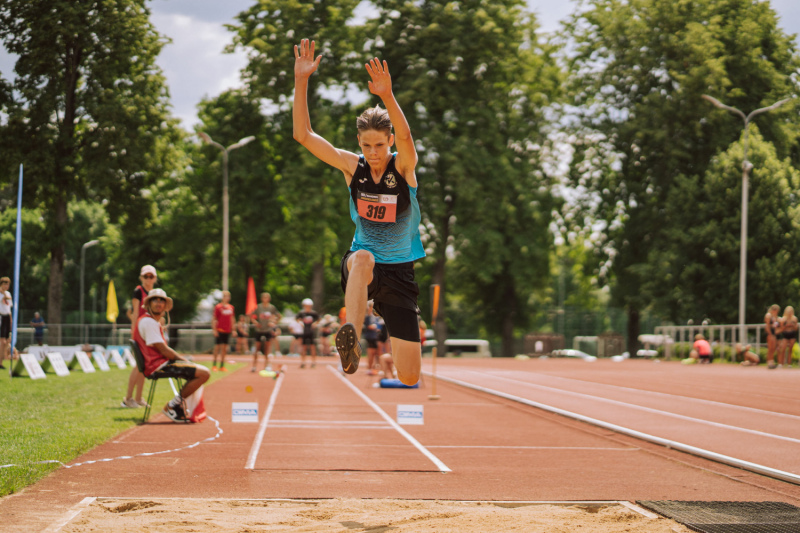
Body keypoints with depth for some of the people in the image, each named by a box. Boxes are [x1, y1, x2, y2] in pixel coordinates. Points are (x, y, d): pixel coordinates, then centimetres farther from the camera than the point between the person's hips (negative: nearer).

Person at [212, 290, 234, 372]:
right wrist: (214, 330, -13)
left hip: (227, 331, 5)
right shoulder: (218, 307, -6)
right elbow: (214, 319, -7)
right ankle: (214, 365, 6)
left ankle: (222, 366, 13)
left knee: (224, 348, 7)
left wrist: (233, 330, 14)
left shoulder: (231, 307, 10)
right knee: (217, 347, -2)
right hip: (219, 330, -5)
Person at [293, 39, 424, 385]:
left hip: (399, 273, 0)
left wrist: (387, 96, -52)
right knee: (363, 258, -41)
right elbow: (302, 135, -12)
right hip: (360, 265, 0)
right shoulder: (352, 166, -4)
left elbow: (405, 137, -35)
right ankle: (351, 341, -51)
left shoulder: (404, 167, -11)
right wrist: (301, 81, -24)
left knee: (409, 377, 0)